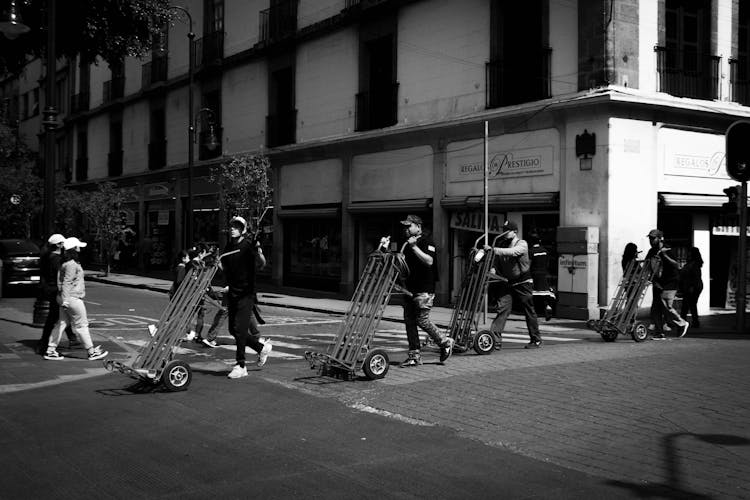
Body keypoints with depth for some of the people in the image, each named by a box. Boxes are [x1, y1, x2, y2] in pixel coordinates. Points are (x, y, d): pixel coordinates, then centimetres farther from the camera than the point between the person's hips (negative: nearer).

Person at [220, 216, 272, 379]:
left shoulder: (248, 245, -9)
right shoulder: (229, 247, 11)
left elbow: (262, 264, -21)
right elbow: (224, 267, 20)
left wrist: (258, 253, -40)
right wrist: (216, 262, 0)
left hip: (246, 293, -7)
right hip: (233, 292, 7)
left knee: (239, 328, -10)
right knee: (233, 329, 10)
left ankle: (241, 366, -1)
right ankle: (262, 348, 29)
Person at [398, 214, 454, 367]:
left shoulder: (427, 243, -7)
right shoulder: (408, 244, 18)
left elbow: (429, 261, -25)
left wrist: (414, 247, -28)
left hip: (424, 290, -8)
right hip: (409, 289, 8)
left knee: (422, 320, -10)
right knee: (409, 321, 5)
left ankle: (446, 343, 11)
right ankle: (414, 355, 9)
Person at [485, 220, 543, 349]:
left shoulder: (522, 244, -10)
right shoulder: (501, 244, 7)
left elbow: (512, 252, -32)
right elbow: (496, 263, 7)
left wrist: (493, 250, -41)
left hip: (523, 283, -4)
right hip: (506, 283, 4)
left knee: (529, 311, 6)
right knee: (502, 309, -10)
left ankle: (536, 340, 20)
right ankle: (495, 339, -15)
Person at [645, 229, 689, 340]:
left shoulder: (667, 251, -13)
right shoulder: (651, 252, 7)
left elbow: (677, 266, -22)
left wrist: (665, 256, -32)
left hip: (669, 283, -7)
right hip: (657, 283, 7)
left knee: (666, 306, -13)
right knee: (655, 308, 2)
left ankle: (682, 324, 10)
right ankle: (659, 333, 5)